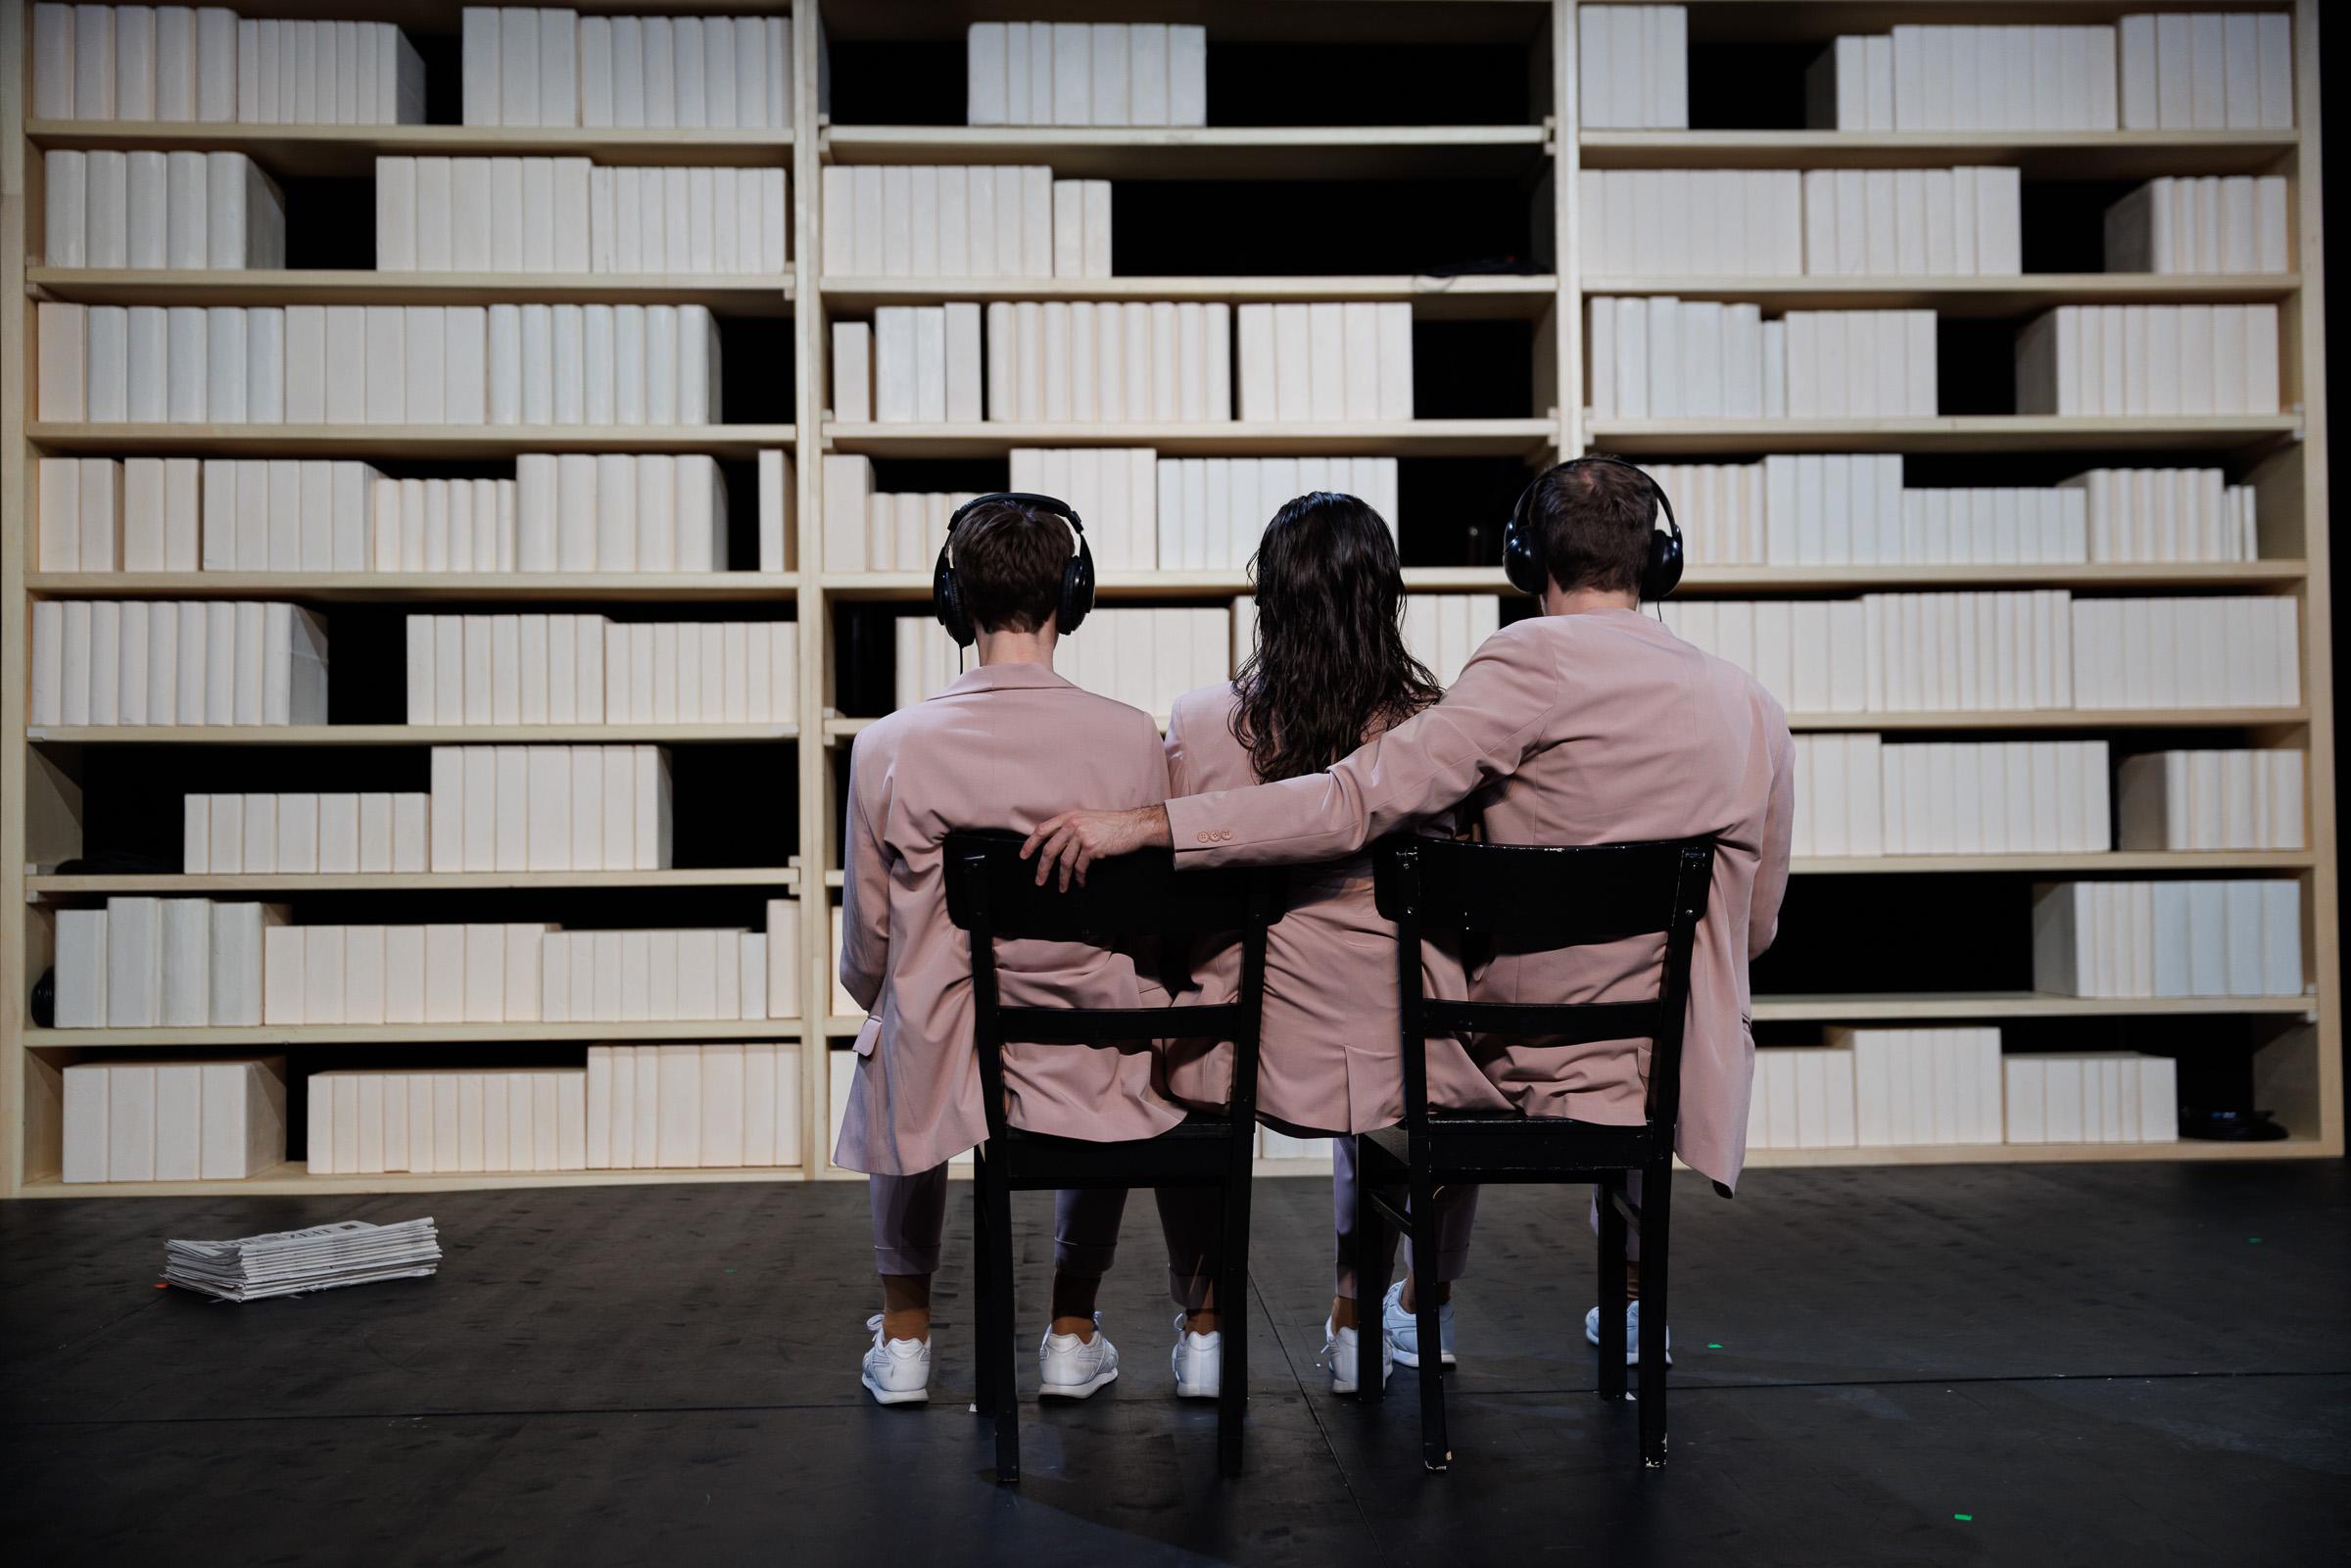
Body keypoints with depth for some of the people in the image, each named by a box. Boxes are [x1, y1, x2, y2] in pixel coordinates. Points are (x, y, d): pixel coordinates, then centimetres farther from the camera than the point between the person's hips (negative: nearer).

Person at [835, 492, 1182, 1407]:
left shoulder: (889, 749, -12)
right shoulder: (1132, 739, -10)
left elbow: (865, 960, -1)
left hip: (945, 1078, 0)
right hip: (1089, 1076, 1)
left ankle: (905, 1333, 39)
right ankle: (1072, 1334, 38)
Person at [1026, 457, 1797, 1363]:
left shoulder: (1540, 662, -16)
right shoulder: (1754, 707, -1)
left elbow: (1361, 800, -24)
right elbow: (1753, 930, 7)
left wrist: (1143, 824, -24)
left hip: (1525, 1061, -3)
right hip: (1684, 1084, 4)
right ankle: (1638, 1290, 46)